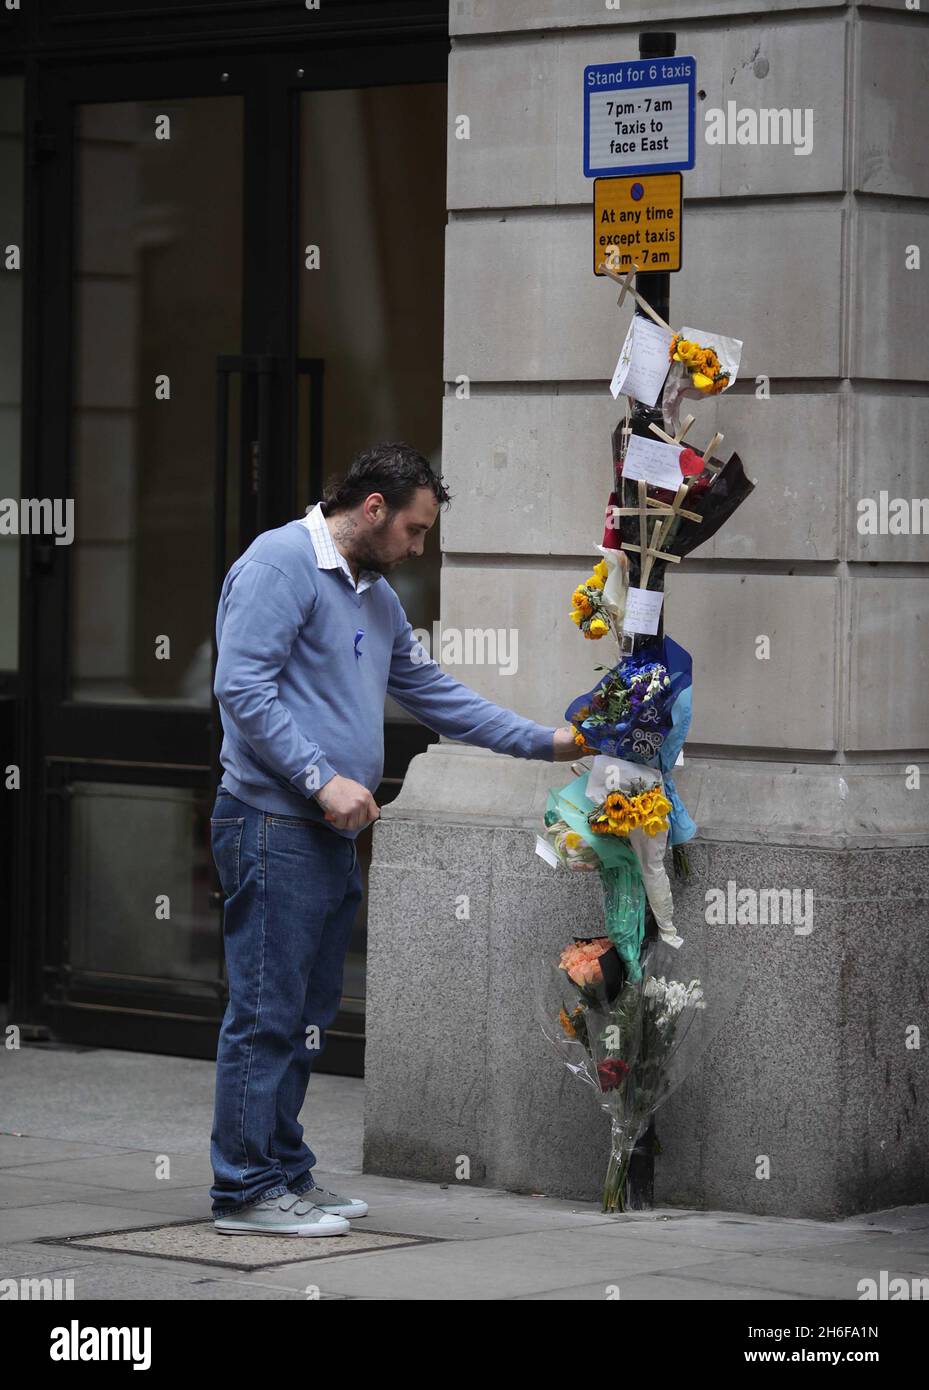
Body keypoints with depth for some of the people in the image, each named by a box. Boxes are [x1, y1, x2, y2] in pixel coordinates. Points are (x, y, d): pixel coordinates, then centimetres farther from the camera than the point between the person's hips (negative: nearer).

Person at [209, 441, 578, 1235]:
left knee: (308, 1017, 14)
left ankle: (286, 1175, 21)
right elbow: (243, 687, -18)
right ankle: (246, 1191, -3)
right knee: (268, 1013, -7)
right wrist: (323, 778, -21)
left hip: (331, 835, 10)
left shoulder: (376, 597, 20)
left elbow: (434, 693, 26)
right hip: (274, 826, -10)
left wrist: (544, 743, 21)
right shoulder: (282, 562, -10)